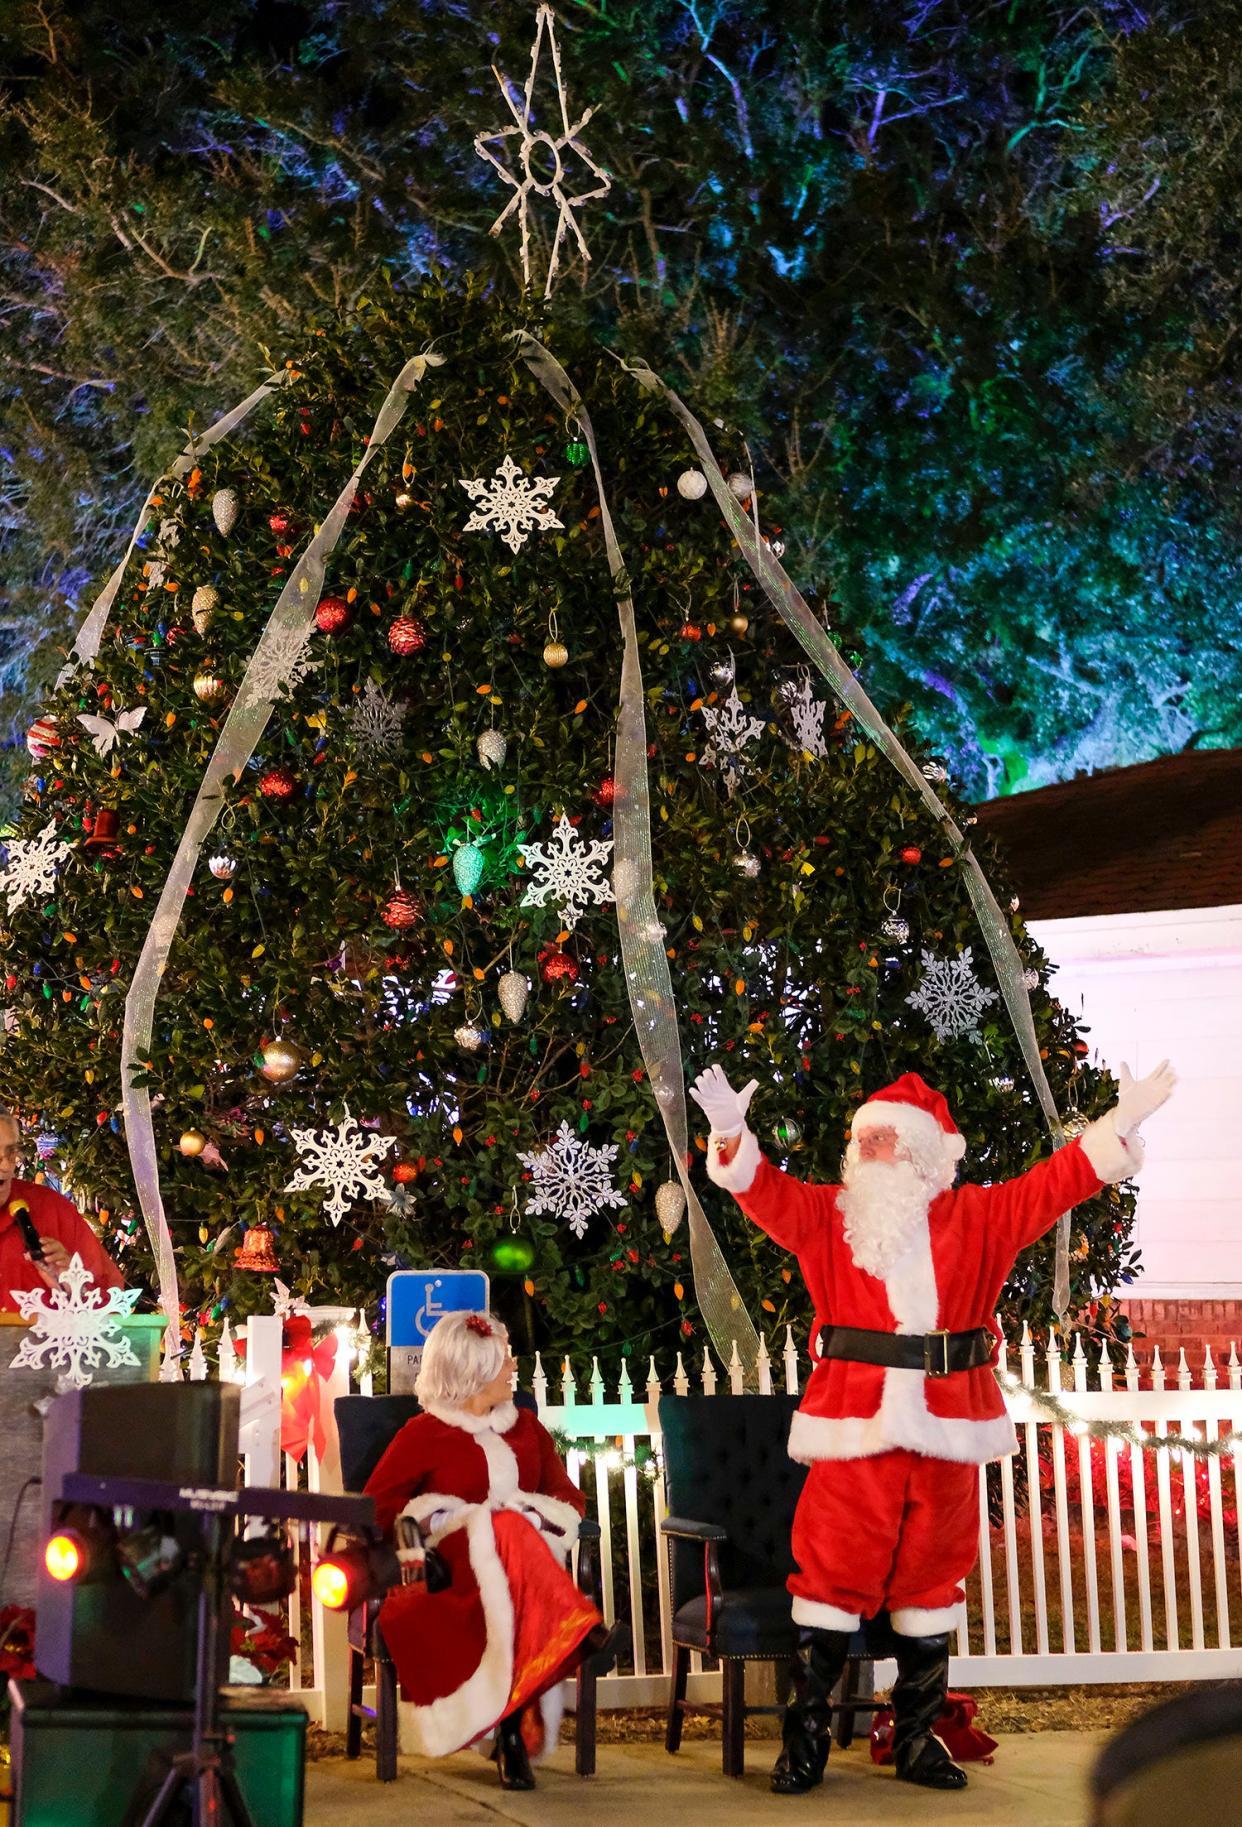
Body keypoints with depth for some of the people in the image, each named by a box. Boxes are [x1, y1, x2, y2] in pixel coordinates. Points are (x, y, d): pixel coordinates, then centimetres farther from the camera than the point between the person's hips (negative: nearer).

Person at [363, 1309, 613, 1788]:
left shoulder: (525, 1427, 23)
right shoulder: (424, 1434, 8)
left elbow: (568, 1495, 19)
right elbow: (376, 1507, 6)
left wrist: (544, 1516, -4)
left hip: (524, 1554, 3)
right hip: (456, 1564, -3)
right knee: (507, 1531, -39)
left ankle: (512, 1731, -42)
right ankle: (578, 1632, -54)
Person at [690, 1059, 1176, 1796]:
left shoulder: (980, 1218, 9)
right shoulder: (826, 1216, 7)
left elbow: (1055, 1185, 6)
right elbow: (767, 1193, -6)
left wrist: (1120, 1124, -2)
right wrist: (732, 1135, -24)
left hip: (946, 1432, 2)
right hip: (855, 1428, -2)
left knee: (931, 1582, 10)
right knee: (833, 1578, -3)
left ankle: (918, 1737, 21)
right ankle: (807, 1737, 5)